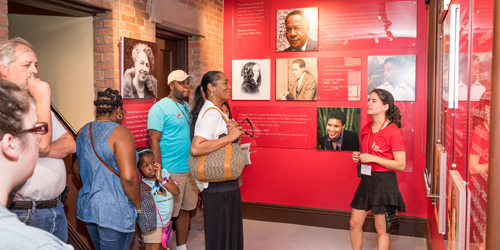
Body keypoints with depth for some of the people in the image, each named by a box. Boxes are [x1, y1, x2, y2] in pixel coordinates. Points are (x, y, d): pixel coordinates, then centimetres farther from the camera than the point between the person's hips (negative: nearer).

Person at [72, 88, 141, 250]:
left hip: (87, 206, 8)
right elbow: (129, 177, -24)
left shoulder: (83, 132, 7)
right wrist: (138, 204, -11)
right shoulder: (120, 132, -17)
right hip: (113, 212, -8)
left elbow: (76, 169, 17)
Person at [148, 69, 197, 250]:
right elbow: (154, 141, -12)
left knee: (185, 210, 15)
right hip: (171, 172, -7)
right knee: (168, 214, 1)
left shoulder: (187, 107, 14)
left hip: (190, 169, 7)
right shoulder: (159, 108, -8)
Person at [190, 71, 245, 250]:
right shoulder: (211, 113, -18)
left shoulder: (215, 112, 14)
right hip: (219, 187, -10)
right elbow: (195, 148, -30)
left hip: (226, 183, 10)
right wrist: (230, 137, -24)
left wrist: (233, 132, -2)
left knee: (230, 232, 18)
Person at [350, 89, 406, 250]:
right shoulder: (366, 128, 8)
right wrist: (357, 156, 1)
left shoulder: (393, 132, -13)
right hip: (366, 179, 7)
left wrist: (373, 158, -21)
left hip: (384, 182, -7)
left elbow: (401, 165, -15)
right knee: (355, 223, 12)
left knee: (381, 228, 6)